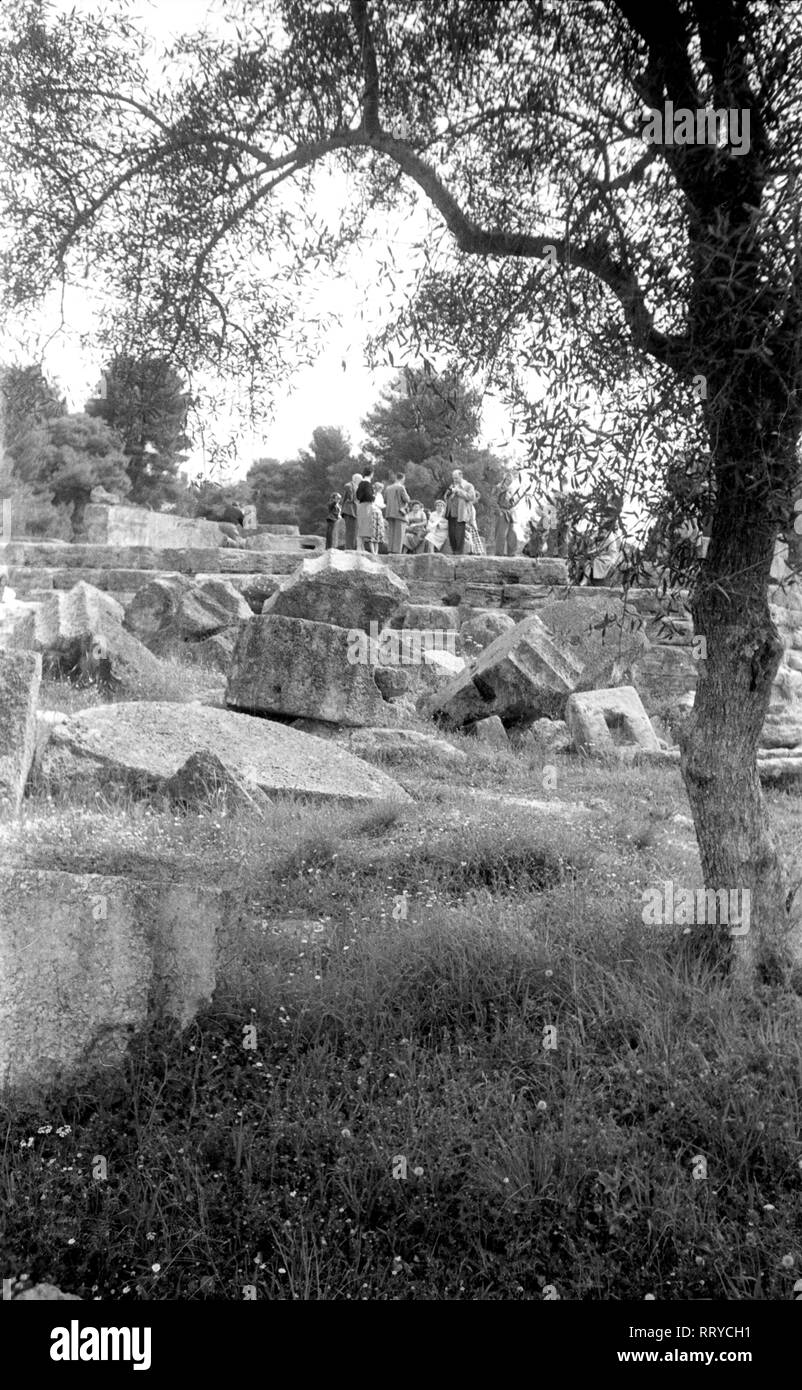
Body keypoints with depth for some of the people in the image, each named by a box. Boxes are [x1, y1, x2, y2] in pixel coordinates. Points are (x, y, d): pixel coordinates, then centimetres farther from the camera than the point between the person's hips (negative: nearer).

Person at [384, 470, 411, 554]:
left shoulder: (389, 488, 10)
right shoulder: (401, 488, -9)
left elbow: (385, 500, 16)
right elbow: (406, 499, -11)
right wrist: (405, 493, 7)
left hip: (390, 513, 6)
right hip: (400, 513, -6)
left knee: (391, 532, 8)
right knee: (399, 533, -5)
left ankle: (390, 551, 5)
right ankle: (396, 552, -10)